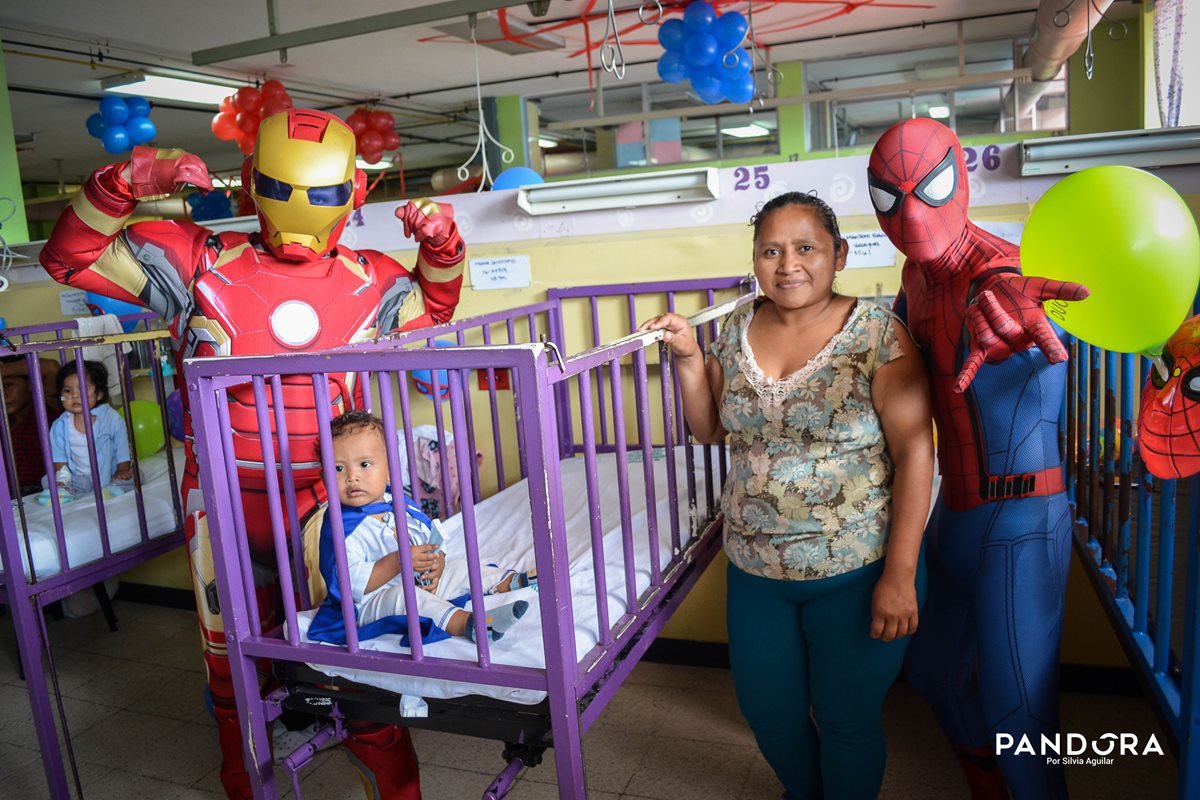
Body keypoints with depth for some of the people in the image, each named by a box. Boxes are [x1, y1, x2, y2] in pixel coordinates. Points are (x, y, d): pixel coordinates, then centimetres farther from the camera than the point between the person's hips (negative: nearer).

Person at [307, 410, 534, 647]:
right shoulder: (341, 526, -19)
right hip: (369, 605, -8)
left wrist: (437, 564, -11)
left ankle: (510, 581, 28)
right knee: (402, 596, -36)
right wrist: (397, 562, -32)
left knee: (458, 568, 12)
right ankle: (468, 624, -49)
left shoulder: (402, 504, 4)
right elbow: (349, 584, -27)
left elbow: (433, 542, 12)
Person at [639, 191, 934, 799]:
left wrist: (900, 574, -17)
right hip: (756, 569, 5)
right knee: (766, 710, 19)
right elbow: (708, 428, 10)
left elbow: (914, 451, -15)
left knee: (846, 720, 12)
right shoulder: (737, 328, 2)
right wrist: (688, 357, -6)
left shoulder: (875, 332, -13)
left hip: (855, 572, -4)